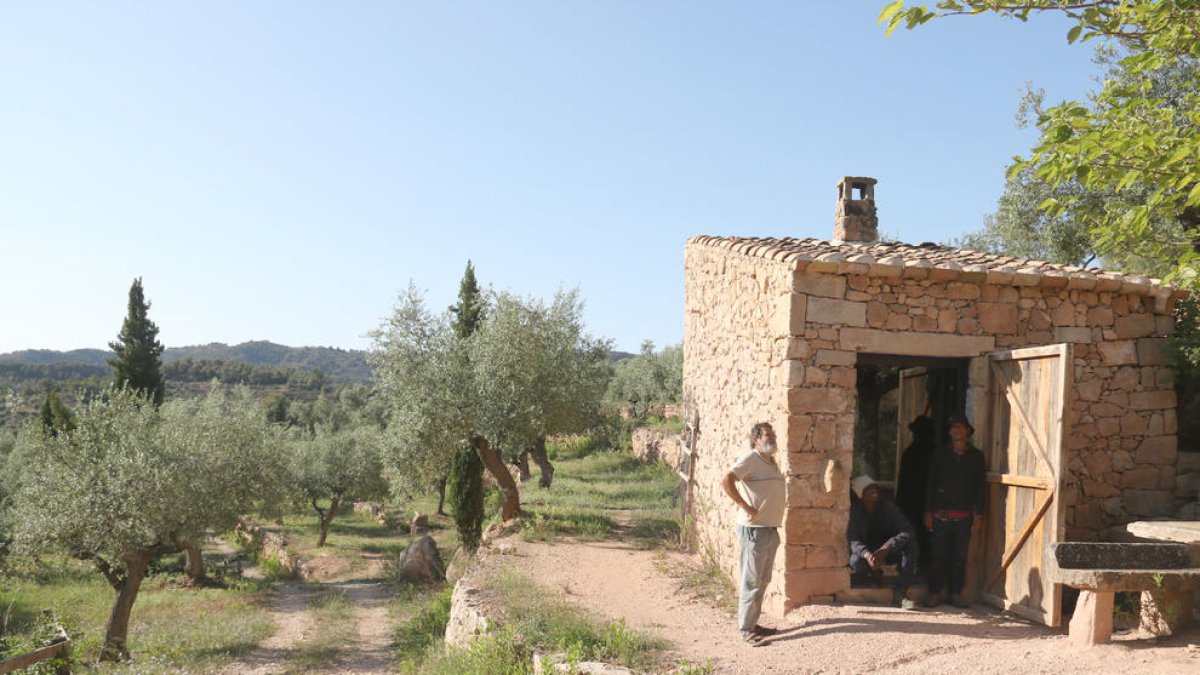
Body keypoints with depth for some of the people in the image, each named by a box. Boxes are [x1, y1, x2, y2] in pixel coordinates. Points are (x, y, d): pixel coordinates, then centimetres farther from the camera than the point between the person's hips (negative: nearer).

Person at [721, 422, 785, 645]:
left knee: (762, 581, 15)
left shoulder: (772, 462, 15)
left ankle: (751, 622, 26)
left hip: (771, 530, 9)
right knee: (752, 581, -2)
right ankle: (746, 629, 6)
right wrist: (745, 506, -22)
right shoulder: (750, 458, -13)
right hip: (754, 529, -9)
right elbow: (726, 481, -25)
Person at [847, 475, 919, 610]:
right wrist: (867, 554, -42)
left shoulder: (887, 506, -10)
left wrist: (885, 548, -36)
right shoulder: (854, 510, -14)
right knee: (856, 562, -35)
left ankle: (900, 592, -30)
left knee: (911, 544, -27)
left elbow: (906, 531, -21)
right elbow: (852, 540, -20)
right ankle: (876, 573, 2)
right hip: (865, 552, -2)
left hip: (888, 552, 2)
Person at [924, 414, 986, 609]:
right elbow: (930, 484, 5)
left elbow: (979, 486, 8)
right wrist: (928, 512, 0)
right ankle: (935, 593, 7)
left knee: (960, 557, 5)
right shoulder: (940, 455, 5)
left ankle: (956, 593, 14)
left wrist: (978, 513, 2)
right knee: (938, 556, 0)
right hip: (941, 514, -1)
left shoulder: (976, 456, 8)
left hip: (964, 515, 1)